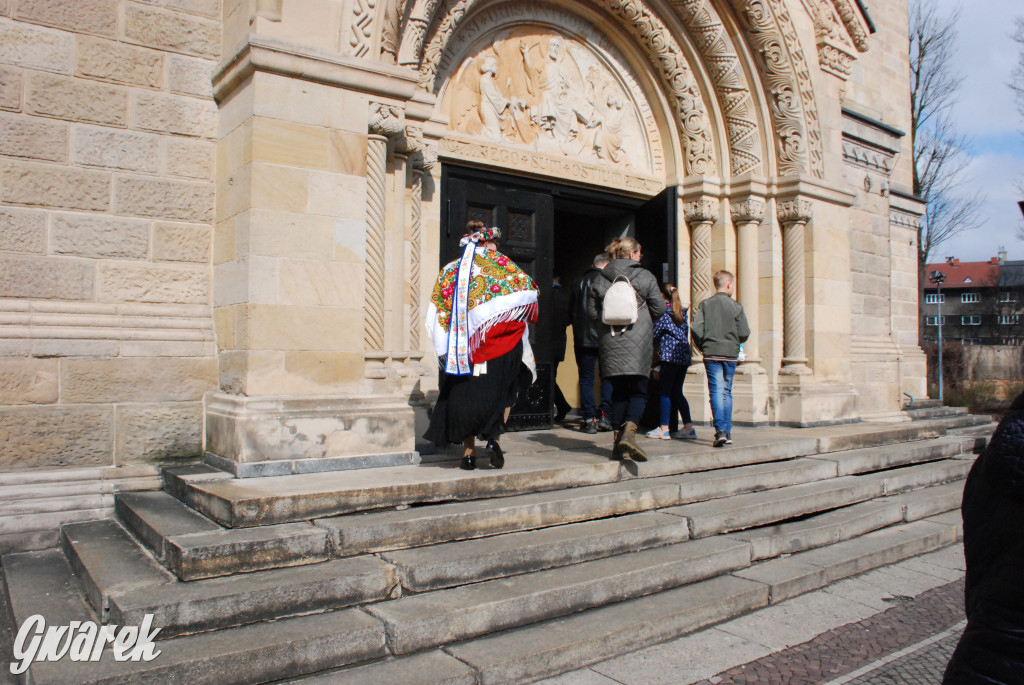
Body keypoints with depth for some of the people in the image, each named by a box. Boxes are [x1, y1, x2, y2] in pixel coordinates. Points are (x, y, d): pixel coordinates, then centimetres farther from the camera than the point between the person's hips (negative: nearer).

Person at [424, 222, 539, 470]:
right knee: (503, 390, 9)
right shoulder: (499, 263, 4)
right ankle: (494, 436, -10)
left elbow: (437, 309, 8)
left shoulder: (450, 270, 13)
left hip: (460, 346, 3)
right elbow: (528, 289, -4)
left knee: (464, 395, 7)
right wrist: (522, 319, 12)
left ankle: (469, 452, 7)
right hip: (499, 346, -3)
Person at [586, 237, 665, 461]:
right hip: (638, 341, -3)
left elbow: (592, 311, 7)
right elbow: (659, 309, 2)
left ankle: (617, 439, 10)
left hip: (610, 342, 4)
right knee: (639, 390, 0)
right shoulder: (645, 276, 1)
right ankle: (629, 431, -20)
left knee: (618, 391, 11)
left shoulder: (599, 280, 9)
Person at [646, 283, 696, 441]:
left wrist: (656, 347, 17)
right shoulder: (682, 312, 15)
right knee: (677, 392, 11)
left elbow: (655, 334, -1)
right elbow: (686, 334, 17)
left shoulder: (663, 312, -5)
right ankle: (688, 427, 8)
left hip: (669, 355, -7)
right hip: (684, 356, 7)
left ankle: (664, 429, -3)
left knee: (664, 391, -2)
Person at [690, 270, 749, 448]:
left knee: (716, 391, -2)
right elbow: (744, 334, -4)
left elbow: (696, 328, -8)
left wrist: (703, 346, 8)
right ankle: (727, 432, 15)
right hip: (730, 354, 0)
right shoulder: (736, 306, -2)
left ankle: (720, 430, -16)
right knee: (727, 392, 11)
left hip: (711, 353, 0)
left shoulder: (705, 304, 1)